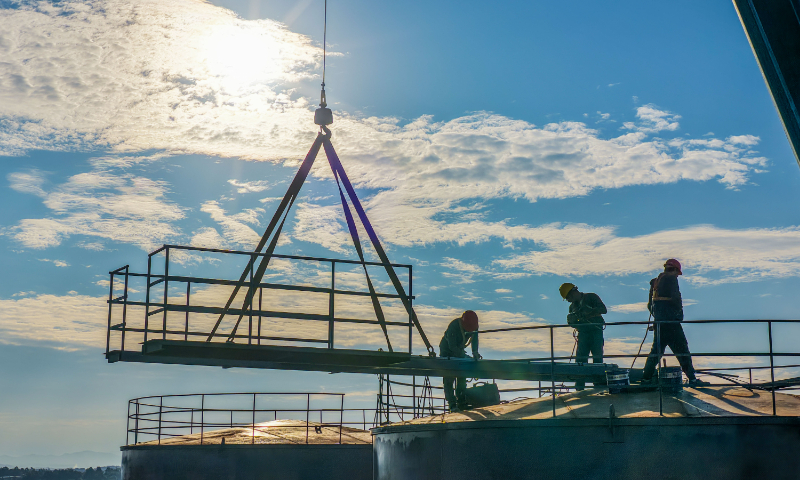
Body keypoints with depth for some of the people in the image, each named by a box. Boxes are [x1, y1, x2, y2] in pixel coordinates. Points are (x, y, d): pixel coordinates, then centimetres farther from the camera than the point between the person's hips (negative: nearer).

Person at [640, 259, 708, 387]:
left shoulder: (656, 281, 17)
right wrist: (680, 310, -2)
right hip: (670, 321, -8)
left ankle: (646, 377, 11)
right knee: (682, 349, -4)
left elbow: (650, 304, 20)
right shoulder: (671, 279, -6)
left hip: (658, 322, 8)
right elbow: (676, 297, -18)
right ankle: (692, 378, -3)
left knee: (657, 350, 13)